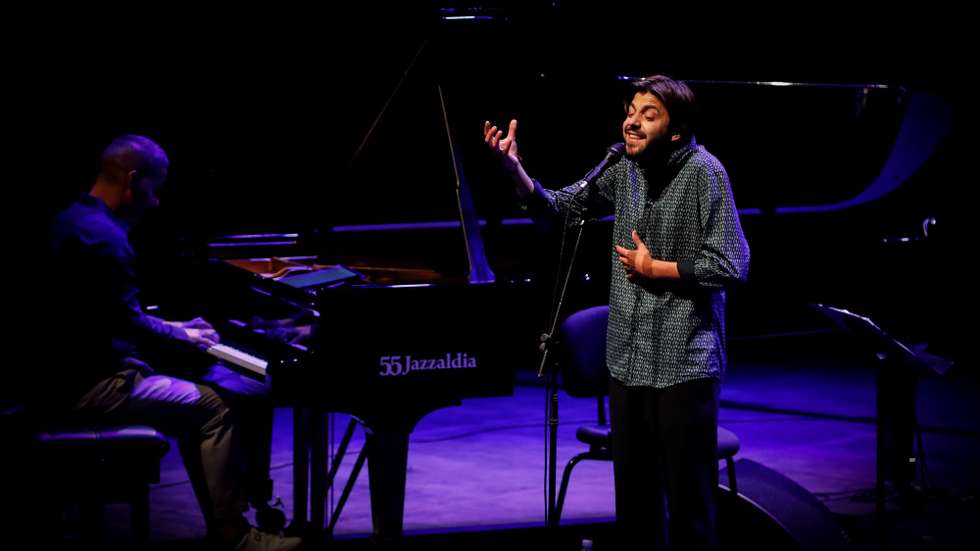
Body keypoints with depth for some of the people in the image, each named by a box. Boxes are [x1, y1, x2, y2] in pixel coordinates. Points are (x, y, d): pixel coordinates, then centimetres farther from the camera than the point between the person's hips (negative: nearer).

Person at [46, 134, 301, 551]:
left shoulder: (79, 220, 15)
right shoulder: (101, 237, -20)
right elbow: (127, 324, -21)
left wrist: (173, 329, 16)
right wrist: (183, 338, -4)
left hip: (90, 366, 11)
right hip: (93, 385, -11)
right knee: (214, 407, -16)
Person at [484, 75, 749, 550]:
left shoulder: (702, 171, -11)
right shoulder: (626, 170, 7)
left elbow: (730, 267, -15)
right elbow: (556, 207, 11)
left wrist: (655, 269, -11)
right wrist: (512, 166, -5)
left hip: (684, 364, -6)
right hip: (628, 360, 6)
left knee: (689, 500, 0)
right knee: (634, 501, 14)